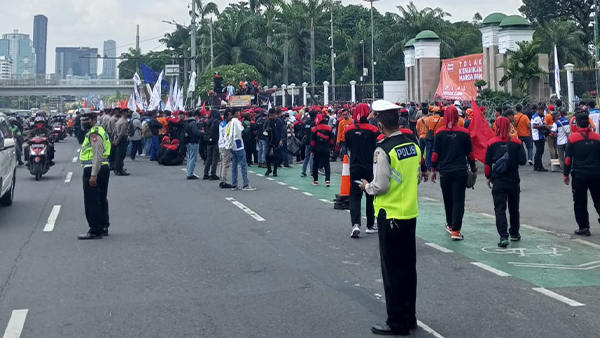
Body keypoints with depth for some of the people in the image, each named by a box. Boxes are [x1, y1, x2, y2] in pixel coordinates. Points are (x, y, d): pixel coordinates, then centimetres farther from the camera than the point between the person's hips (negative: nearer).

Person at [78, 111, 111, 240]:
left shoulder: (94, 132, -14)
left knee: (91, 202, -6)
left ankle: (95, 231, -4)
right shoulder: (99, 130, 19)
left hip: (93, 169, -11)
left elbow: (98, 155, -23)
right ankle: (103, 227, 25)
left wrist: (93, 175, -27)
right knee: (101, 199, 16)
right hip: (103, 168, 11)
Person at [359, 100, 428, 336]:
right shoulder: (413, 145, 3)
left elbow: (381, 186, -18)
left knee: (393, 270, 2)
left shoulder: (383, 149, -18)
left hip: (391, 215, -7)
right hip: (410, 213, 7)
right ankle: (409, 317, 25)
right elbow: (418, 177, 10)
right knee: (408, 267, 15)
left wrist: (367, 187, 1)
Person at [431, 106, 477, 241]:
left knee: (448, 200, 16)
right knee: (458, 201, 0)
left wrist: (433, 170, 9)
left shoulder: (440, 133, -4)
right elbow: (470, 153, 2)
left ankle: (450, 225, 31)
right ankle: (456, 230, -7)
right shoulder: (464, 133, -4)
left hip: (445, 172, 1)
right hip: (460, 172, -1)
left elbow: (435, 153, -2)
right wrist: (473, 169, 16)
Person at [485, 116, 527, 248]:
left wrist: (488, 177, 9)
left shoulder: (492, 143, -6)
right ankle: (514, 234, 32)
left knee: (500, 208, -2)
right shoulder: (517, 143, -6)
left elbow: (488, 163, -3)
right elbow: (523, 161, -8)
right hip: (513, 181, 2)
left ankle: (503, 236, -14)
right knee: (514, 208, 18)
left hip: (498, 181, -1)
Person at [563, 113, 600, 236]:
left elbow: (568, 158, -6)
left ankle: (584, 227, 10)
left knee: (580, 202, 9)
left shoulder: (572, 138, -7)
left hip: (579, 175, -2)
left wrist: (566, 174, 2)